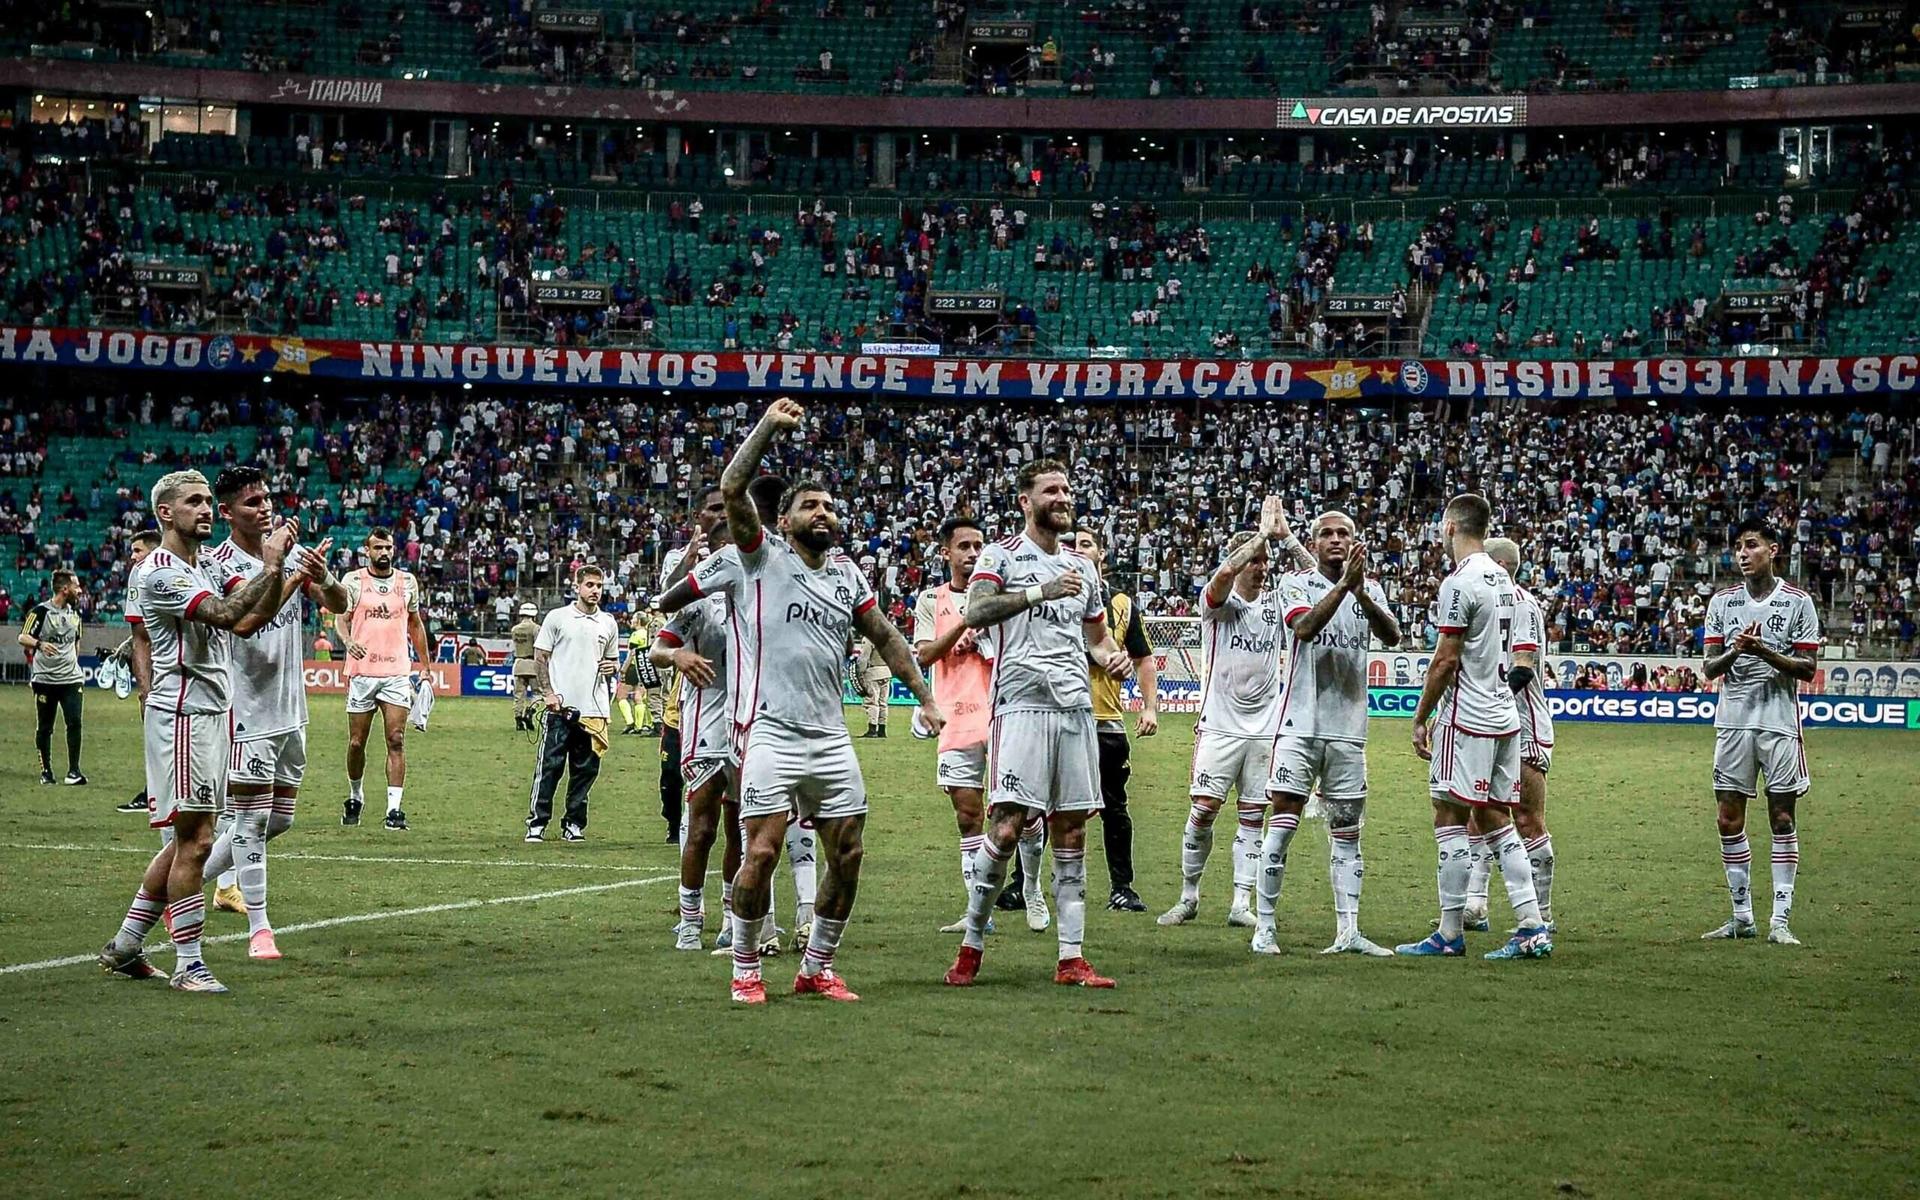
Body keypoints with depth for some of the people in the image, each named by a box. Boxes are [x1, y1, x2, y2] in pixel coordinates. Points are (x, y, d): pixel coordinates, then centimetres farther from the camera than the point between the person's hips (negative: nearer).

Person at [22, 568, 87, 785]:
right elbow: (23, 637, -10)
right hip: (45, 679, -4)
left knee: (74, 722, -9)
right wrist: (40, 644, -30)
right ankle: (46, 770, 17)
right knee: (44, 727, 5)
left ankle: (73, 771, -7)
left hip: (70, 679, 4)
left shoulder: (75, 613, 12)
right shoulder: (40, 611, -7)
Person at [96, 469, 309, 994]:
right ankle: (189, 964, -3)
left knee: (188, 840, 12)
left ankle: (124, 947, 21)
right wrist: (269, 569, -18)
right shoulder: (159, 573, -13)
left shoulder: (209, 566, 16)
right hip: (181, 711, -9)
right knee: (195, 840, -8)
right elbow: (225, 614, -23)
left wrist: (283, 571, -3)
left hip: (213, 713, 9)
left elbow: (250, 620, 10)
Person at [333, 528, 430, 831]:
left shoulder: (407, 581, 10)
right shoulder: (353, 581, 3)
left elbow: (415, 624, 20)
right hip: (362, 672, -1)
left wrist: (425, 666, 19)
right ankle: (355, 796, 28)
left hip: (397, 673, 1)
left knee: (396, 741, -8)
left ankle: (394, 808, -9)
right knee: (356, 742, 5)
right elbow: (340, 617, -2)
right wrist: (347, 640, -24)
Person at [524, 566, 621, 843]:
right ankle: (537, 823, 0)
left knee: (585, 770, 5)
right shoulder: (558, 617, 3)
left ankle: (574, 824, 13)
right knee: (549, 767, -5)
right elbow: (540, 657, 3)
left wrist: (613, 667, 0)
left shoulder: (608, 623, 13)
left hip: (595, 709, 4)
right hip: (561, 706, -4)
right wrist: (548, 692, -8)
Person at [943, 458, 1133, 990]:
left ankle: (1072, 957, 5)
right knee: (1006, 829, -12)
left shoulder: (1081, 566, 20)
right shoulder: (1002, 555, 2)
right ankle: (972, 943, 3)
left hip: (1077, 708, 6)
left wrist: (1113, 655, 8)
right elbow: (976, 612, -16)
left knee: (1072, 832, 4)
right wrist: (1041, 591, -25)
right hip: (1021, 704, -6)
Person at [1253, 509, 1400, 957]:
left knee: (1346, 832, 5)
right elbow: (1304, 627, -19)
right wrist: (1342, 584, -28)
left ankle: (1347, 931, 6)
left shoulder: (1370, 590, 9)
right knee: (1283, 823, -7)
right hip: (1300, 725, -3)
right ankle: (1264, 927, -1)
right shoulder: (1295, 584, 1)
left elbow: (1392, 636, -10)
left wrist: (1360, 592, -25)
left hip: (1348, 730, 4)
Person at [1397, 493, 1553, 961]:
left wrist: (1421, 719, -6)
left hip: (1467, 718, -9)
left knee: (1450, 818, -3)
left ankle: (1449, 934, -1)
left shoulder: (1460, 584, -15)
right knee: (1494, 819, 11)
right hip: (1504, 716, 9)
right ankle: (1532, 927, 5)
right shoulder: (1502, 579, 13)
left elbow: (1445, 661, -16)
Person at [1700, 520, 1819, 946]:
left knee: (1782, 819, -2)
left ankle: (1780, 920, 0)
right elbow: (1710, 668, 6)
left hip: (1780, 721, -3)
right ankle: (1741, 916, 11)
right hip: (1733, 720, 3)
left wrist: (1764, 651, -17)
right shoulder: (1722, 602, 8)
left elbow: (1808, 668, -3)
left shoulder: (1798, 602, 1)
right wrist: (1733, 651, -15)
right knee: (1729, 820, 2)